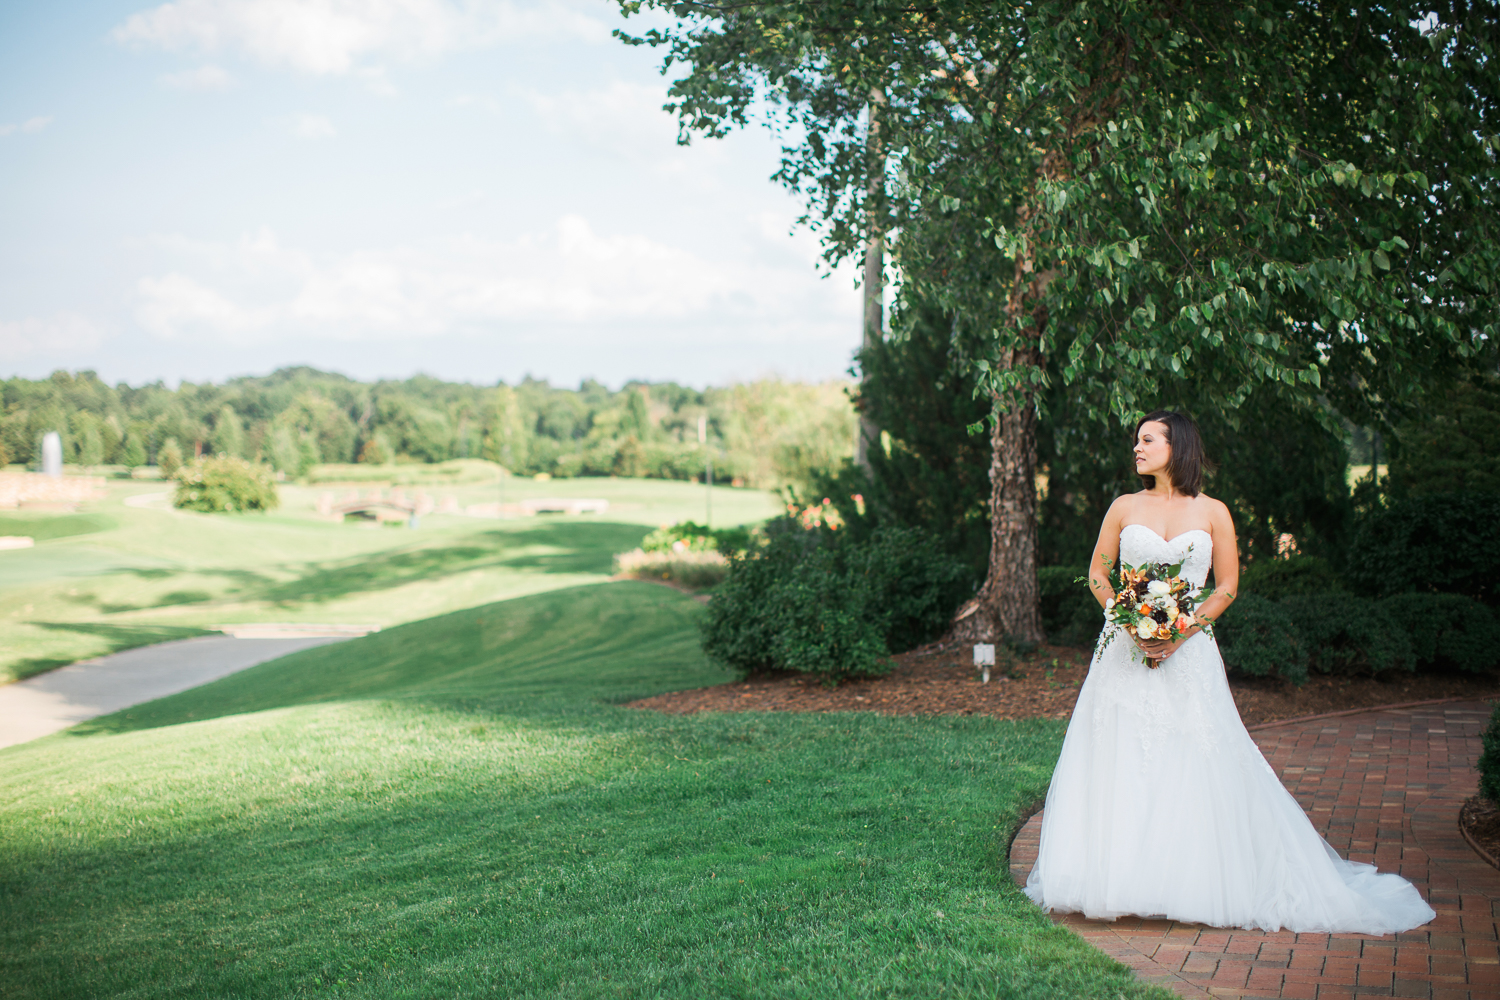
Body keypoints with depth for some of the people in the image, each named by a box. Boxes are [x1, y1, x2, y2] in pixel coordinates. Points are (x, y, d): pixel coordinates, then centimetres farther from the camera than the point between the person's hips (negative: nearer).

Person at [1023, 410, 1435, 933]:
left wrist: (1180, 635, -9)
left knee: (1194, 766, -2)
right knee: (1119, 764, -3)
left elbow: (1227, 588, 4)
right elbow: (1097, 574, 8)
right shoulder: (1124, 508, 8)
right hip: (1127, 653, 1)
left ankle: (1194, 883, 8)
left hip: (1189, 654, -1)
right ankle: (1118, 880, 4)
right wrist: (1132, 625, -8)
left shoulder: (1212, 513, 4)